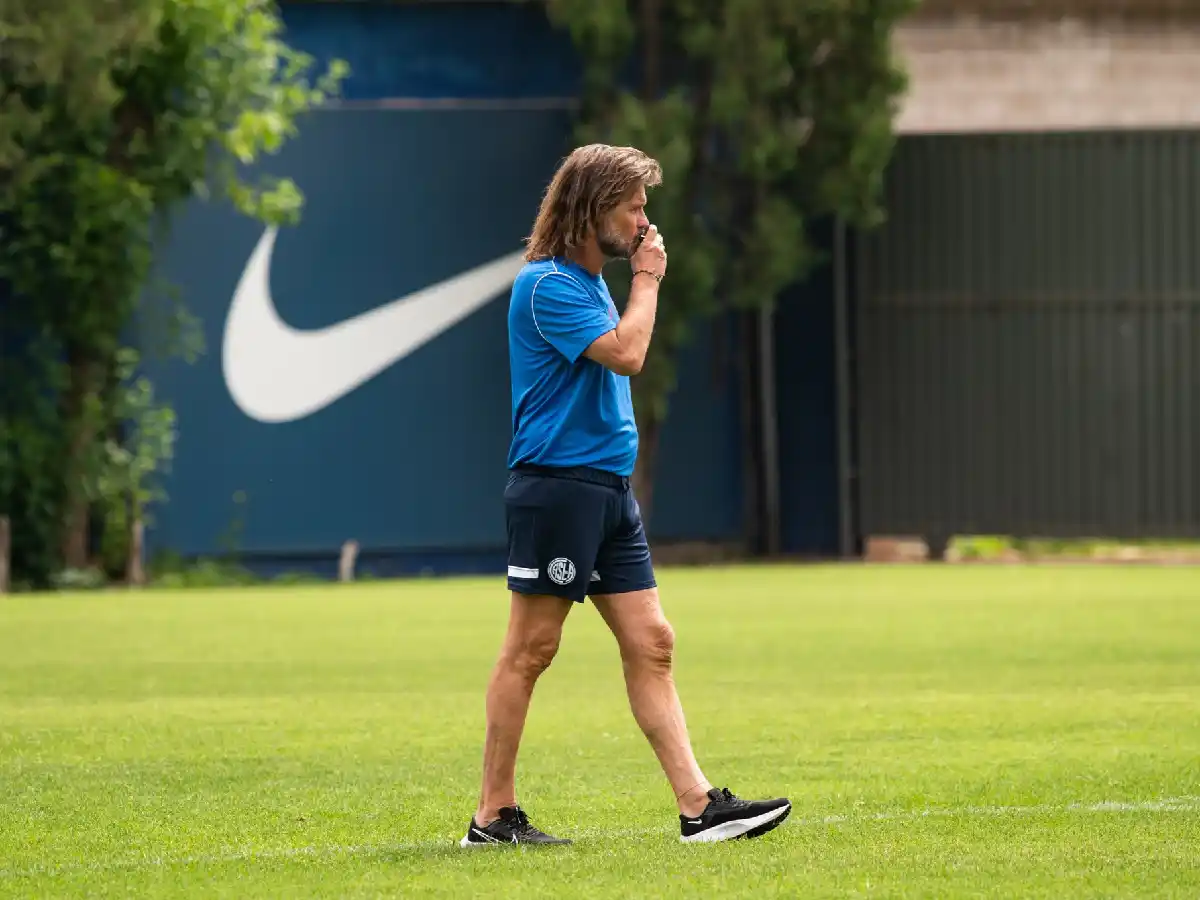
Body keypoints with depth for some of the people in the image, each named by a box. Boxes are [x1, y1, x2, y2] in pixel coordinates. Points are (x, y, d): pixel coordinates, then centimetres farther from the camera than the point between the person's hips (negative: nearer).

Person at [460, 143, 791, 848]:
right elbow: (627, 353, -21)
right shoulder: (547, 284, -13)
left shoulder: (591, 282, 18)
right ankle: (494, 816, 2)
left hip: (609, 489, 10)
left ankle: (700, 804, -1)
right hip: (556, 487, -10)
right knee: (530, 650, -4)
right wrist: (648, 279, -10)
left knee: (651, 643, 3)